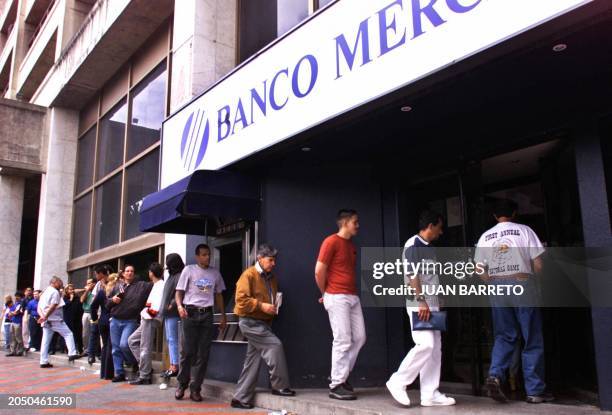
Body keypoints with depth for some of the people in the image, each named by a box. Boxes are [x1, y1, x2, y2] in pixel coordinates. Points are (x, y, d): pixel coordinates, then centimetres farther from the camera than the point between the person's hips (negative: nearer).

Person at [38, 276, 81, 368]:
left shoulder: (44, 293, 20)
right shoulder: (55, 292, -7)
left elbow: (39, 308, 14)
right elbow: (52, 306, -18)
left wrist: (43, 316, -2)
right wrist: (45, 317, -14)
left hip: (46, 321, 8)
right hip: (55, 319, -8)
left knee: (45, 341, 7)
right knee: (68, 334, -1)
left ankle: (44, 361, 7)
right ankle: (72, 353, -9)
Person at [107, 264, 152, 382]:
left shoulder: (141, 285, 4)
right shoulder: (117, 286, 15)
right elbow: (107, 303, 16)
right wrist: (113, 300, -3)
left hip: (130, 321, -4)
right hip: (115, 321, 5)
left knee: (124, 345, -17)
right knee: (116, 348, 5)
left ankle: (135, 363, 11)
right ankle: (119, 373, 15)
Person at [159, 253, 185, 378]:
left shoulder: (180, 276, -11)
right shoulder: (172, 276, 19)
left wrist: (172, 305, -20)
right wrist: (163, 309, 15)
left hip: (173, 313, -10)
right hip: (167, 313, 10)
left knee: (173, 340, -8)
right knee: (170, 340, 11)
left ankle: (174, 367, -5)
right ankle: (172, 366, 15)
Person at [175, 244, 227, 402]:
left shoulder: (215, 273, 12)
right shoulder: (189, 270, 2)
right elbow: (179, 292, 0)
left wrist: (223, 316, 15)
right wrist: (179, 306, -19)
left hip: (207, 314, 3)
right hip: (191, 313, -3)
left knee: (203, 353, 2)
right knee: (188, 351, -2)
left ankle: (195, 389, 9)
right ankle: (181, 385, 14)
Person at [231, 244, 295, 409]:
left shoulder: (272, 278, 14)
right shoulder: (249, 275, -11)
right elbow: (241, 299, -18)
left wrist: (274, 306, 6)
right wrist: (261, 305, -22)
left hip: (263, 323, 8)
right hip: (250, 322, -8)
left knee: (253, 361, 7)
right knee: (275, 345, -17)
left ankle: (241, 398, 14)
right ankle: (280, 386, -4)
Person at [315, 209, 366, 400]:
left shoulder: (351, 245, 17)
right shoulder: (331, 241, -9)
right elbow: (319, 271, -12)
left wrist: (352, 292, 12)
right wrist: (325, 293, 0)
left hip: (352, 297, 8)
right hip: (337, 298, -8)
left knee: (359, 337, 8)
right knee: (343, 340, -6)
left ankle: (341, 375, 22)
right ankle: (336, 385, 3)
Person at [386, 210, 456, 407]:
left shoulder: (429, 248, 19)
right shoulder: (413, 244, -8)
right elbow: (412, 275, -17)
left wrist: (438, 303, 18)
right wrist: (421, 301, -23)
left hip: (432, 304, 10)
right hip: (419, 304, -9)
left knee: (435, 348, 6)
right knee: (425, 345, -16)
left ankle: (430, 394, 9)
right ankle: (398, 382, -3)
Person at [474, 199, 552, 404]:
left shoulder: (486, 236, 8)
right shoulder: (524, 230, 0)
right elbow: (538, 264, -2)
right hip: (522, 283, -3)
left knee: (504, 336, 11)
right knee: (532, 340, 5)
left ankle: (495, 376, -8)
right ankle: (535, 391, 9)